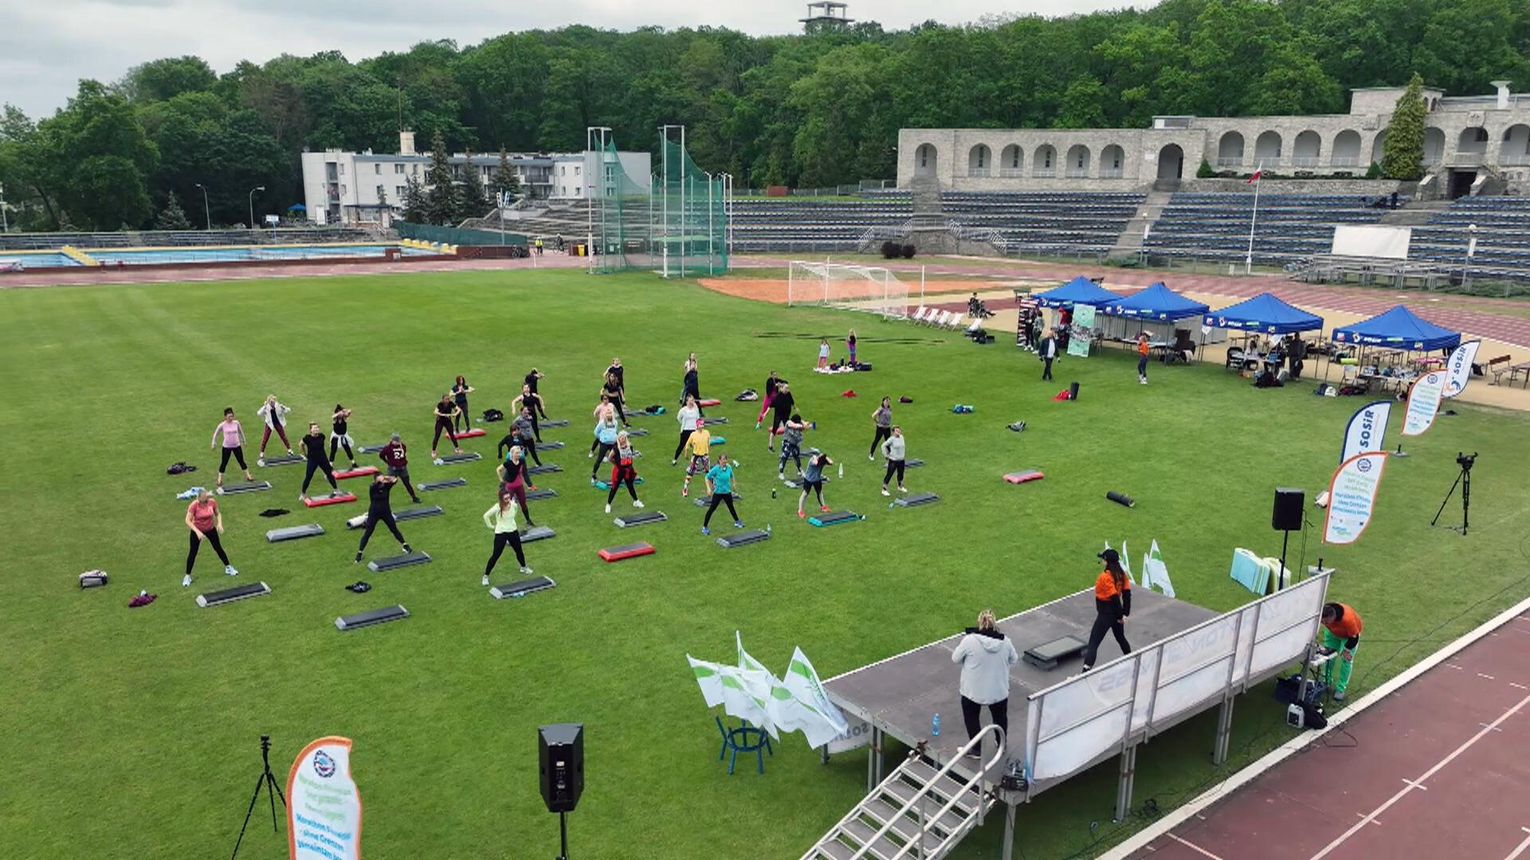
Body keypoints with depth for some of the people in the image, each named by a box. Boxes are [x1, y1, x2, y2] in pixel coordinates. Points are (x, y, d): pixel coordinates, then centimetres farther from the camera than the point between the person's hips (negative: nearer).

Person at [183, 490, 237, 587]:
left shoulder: (212, 502, -18)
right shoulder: (194, 505, -27)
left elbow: (218, 513, 0)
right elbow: (188, 521, -26)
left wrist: (219, 524, -16)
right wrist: (197, 532, -34)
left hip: (211, 529, 2)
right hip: (197, 530, -2)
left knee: (218, 548, 14)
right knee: (193, 552, 4)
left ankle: (228, 567, 32)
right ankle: (187, 576, 17)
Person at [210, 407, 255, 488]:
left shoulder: (236, 423, -6)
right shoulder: (222, 425, -12)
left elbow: (241, 432, 11)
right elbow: (216, 434, 2)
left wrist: (243, 441, 19)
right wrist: (214, 444, 7)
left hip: (237, 446, 2)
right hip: (226, 447, -2)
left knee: (241, 461, 10)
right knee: (224, 463, 5)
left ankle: (248, 476, 21)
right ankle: (220, 479, 16)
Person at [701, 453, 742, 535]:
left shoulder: (729, 467, -5)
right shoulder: (715, 469, -19)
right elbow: (707, 478, -12)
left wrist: (733, 484, 14)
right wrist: (709, 488, -19)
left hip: (727, 492, 5)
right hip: (718, 492, -5)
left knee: (731, 507, 22)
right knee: (711, 509, -4)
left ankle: (737, 522, 43)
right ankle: (704, 527, 3)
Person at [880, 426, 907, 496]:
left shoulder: (901, 437, 2)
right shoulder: (892, 439, -19)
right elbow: (883, 445, -15)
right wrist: (886, 455, -12)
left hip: (901, 460, 7)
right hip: (893, 460, -7)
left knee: (901, 474, 21)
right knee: (889, 475, -1)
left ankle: (900, 487, 43)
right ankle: (884, 489, 9)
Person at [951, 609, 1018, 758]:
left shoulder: (970, 640, -21)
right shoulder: (1005, 641, -12)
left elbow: (955, 659, -9)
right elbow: (1014, 660, 5)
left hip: (973, 691, -3)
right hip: (999, 690, 3)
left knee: (972, 718, 20)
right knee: (1000, 717, 26)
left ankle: (976, 749, 29)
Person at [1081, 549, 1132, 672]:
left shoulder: (1105, 577, -23)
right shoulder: (1121, 574, 1)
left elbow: (1115, 597, -25)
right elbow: (1127, 593, -1)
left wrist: (1120, 615, -15)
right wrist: (1125, 613, -1)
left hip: (1105, 614, -8)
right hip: (1116, 613, 8)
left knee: (1093, 643, -8)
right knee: (1121, 638, 29)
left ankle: (1086, 670, -16)